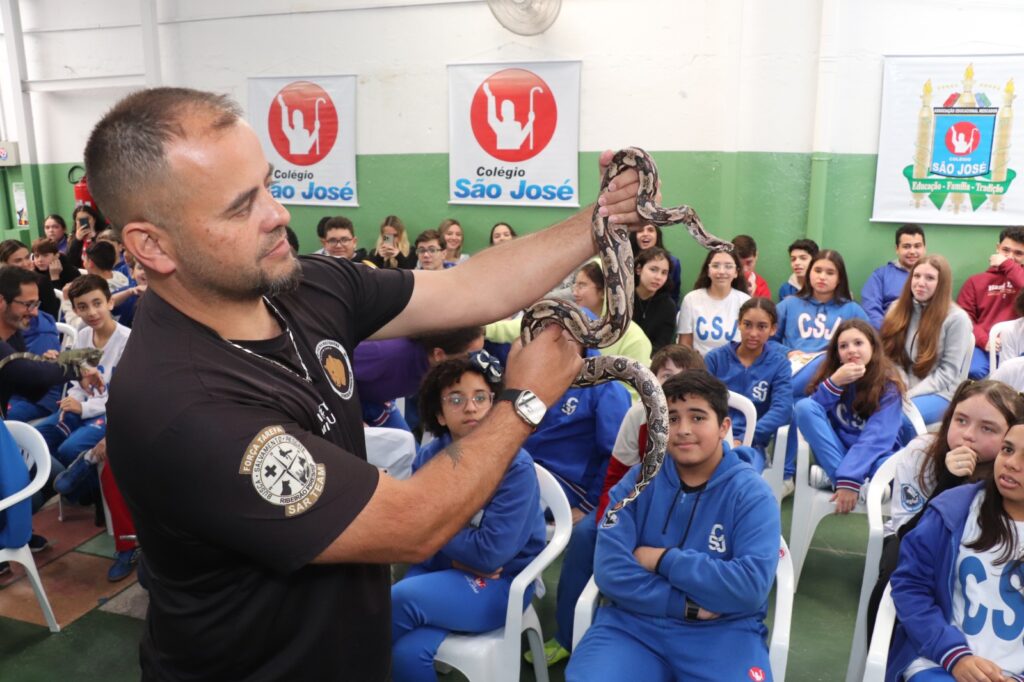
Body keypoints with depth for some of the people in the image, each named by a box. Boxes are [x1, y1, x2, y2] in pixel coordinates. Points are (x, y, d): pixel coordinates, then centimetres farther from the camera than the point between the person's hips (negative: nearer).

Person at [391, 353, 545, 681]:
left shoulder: (516, 465, -16)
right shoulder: (428, 456, -2)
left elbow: (490, 553, -20)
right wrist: (457, 554, -17)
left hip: (500, 582, -3)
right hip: (440, 568, 3)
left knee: (401, 598, -25)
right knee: (408, 651, -25)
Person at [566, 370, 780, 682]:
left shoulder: (752, 494, -4)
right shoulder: (637, 481, 1)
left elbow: (752, 585, -16)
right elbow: (610, 570, -7)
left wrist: (663, 560, -11)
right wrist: (687, 605, -15)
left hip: (723, 630, 0)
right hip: (633, 622, 1)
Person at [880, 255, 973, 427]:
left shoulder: (956, 318, -7)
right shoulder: (898, 308, 7)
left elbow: (948, 373, -10)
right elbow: (890, 355, 6)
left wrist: (909, 395, -18)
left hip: (939, 393, -4)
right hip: (902, 389, 4)